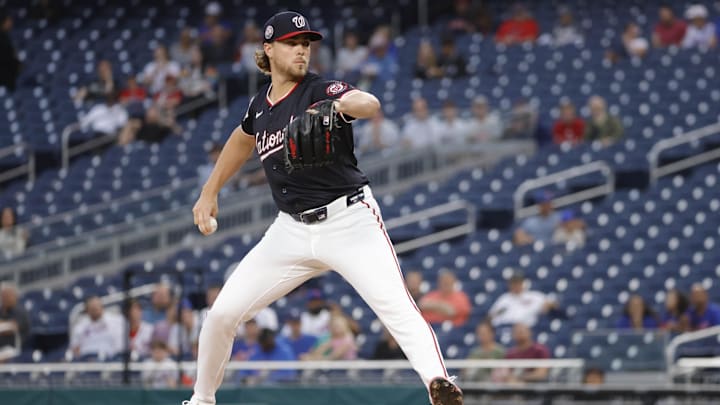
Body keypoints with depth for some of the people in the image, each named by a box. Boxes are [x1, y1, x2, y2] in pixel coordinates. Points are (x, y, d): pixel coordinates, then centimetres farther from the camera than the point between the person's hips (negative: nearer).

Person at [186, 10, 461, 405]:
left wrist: (338, 106, -54)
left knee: (395, 305, -28)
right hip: (292, 231, 6)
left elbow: (369, 104, -32)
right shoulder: (260, 104, 9)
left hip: (349, 221, -6)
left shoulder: (320, 90, -9)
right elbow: (243, 139, 33)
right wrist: (209, 193, 31)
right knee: (221, 314, 3)